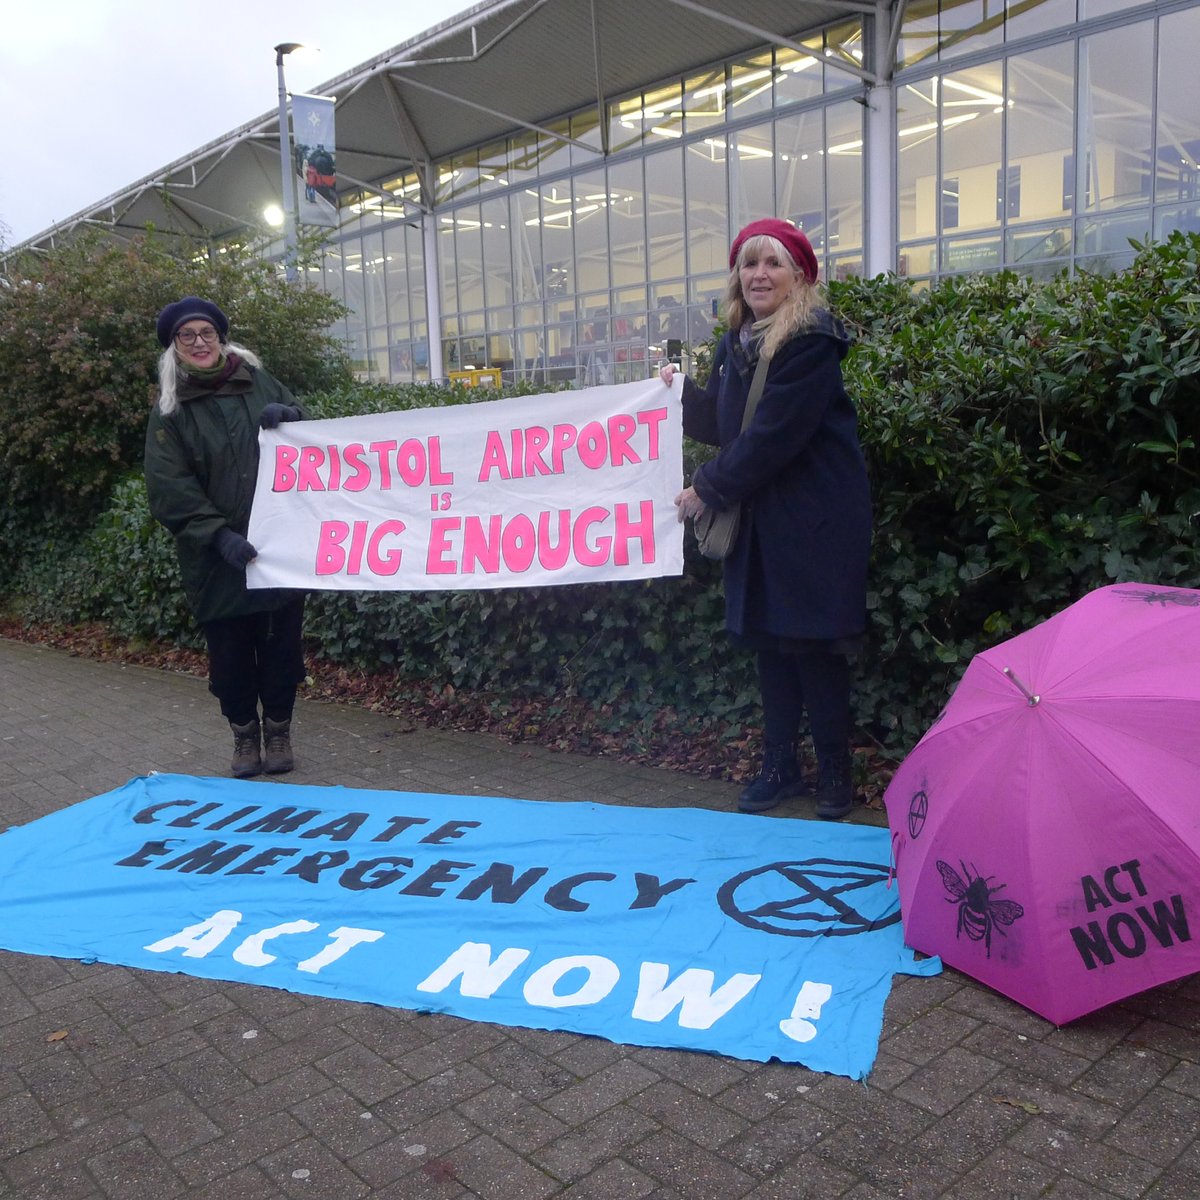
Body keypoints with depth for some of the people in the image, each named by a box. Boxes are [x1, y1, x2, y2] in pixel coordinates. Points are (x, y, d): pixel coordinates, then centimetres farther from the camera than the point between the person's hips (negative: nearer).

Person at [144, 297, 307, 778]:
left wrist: (289, 418, -11)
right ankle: (244, 734, 25)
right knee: (230, 651, 5)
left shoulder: (263, 385, 7)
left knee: (282, 644, 5)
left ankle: (278, 730, 24)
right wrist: (219, 535, -18)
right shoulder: (169, 410, 3)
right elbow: (170, 490, -5)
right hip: (218, 559, -1)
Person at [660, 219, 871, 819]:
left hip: (812, 520, -7)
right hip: (758, 518, 7)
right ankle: (780, 765, 24)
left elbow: (773, 437, -19)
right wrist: (680, 391, 2)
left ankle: (835, 773, 15)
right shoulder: (737, 343, 11)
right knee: (767, 641, 11)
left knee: (812, 646, -2)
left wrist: (708, 489, -13)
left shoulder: (810, 341, -13)